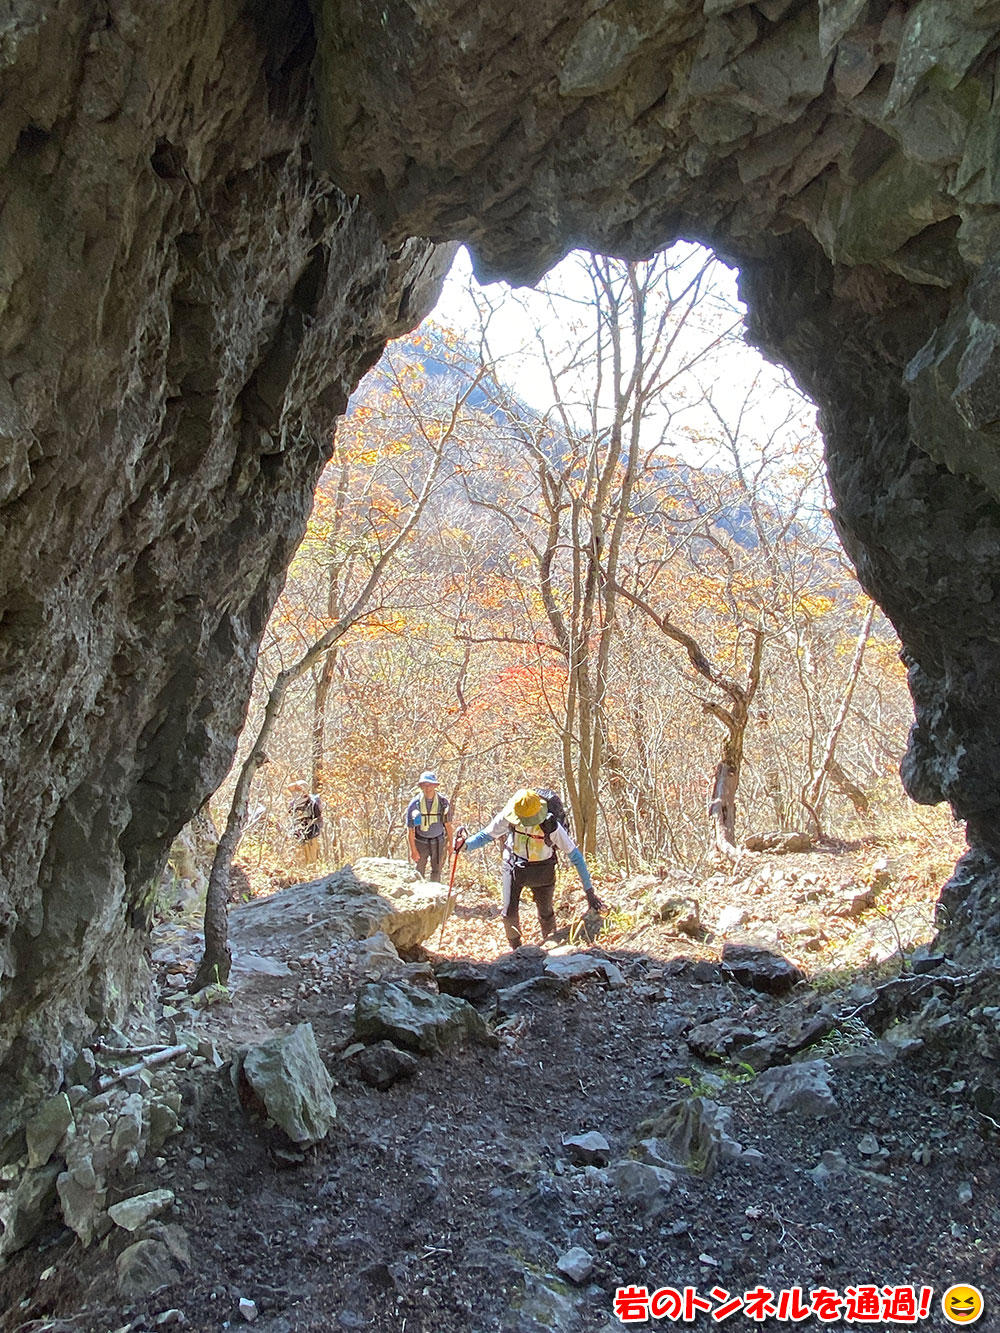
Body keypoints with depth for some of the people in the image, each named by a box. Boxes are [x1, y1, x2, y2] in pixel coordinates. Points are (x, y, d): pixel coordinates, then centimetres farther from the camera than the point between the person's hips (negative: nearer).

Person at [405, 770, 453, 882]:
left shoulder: (443, 802, -10)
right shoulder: (415, 804, -15)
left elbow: (448, 824, 3)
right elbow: (410, 829, -8)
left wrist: (450, 843, 5)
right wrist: (413, 850, -8)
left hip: (437, 842, 1)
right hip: (420, 842, -1)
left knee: (436, 870, 8)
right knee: (419, 872, 4)